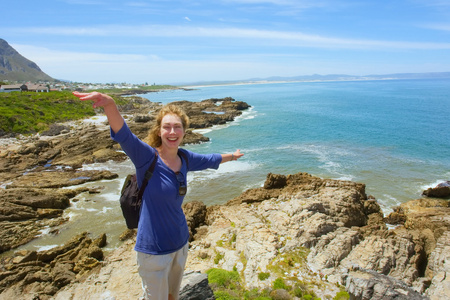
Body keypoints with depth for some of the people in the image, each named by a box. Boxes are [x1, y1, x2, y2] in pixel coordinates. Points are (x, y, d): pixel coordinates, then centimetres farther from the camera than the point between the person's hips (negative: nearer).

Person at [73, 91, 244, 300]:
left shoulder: (185, 158, -1)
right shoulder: (147, 157, -18)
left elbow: (209, 160, 17)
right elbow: (123, 134, -36)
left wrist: (231, 156, 33)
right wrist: (109, 104, -54)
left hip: (180, 241, 5)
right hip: (154, 248, -5)